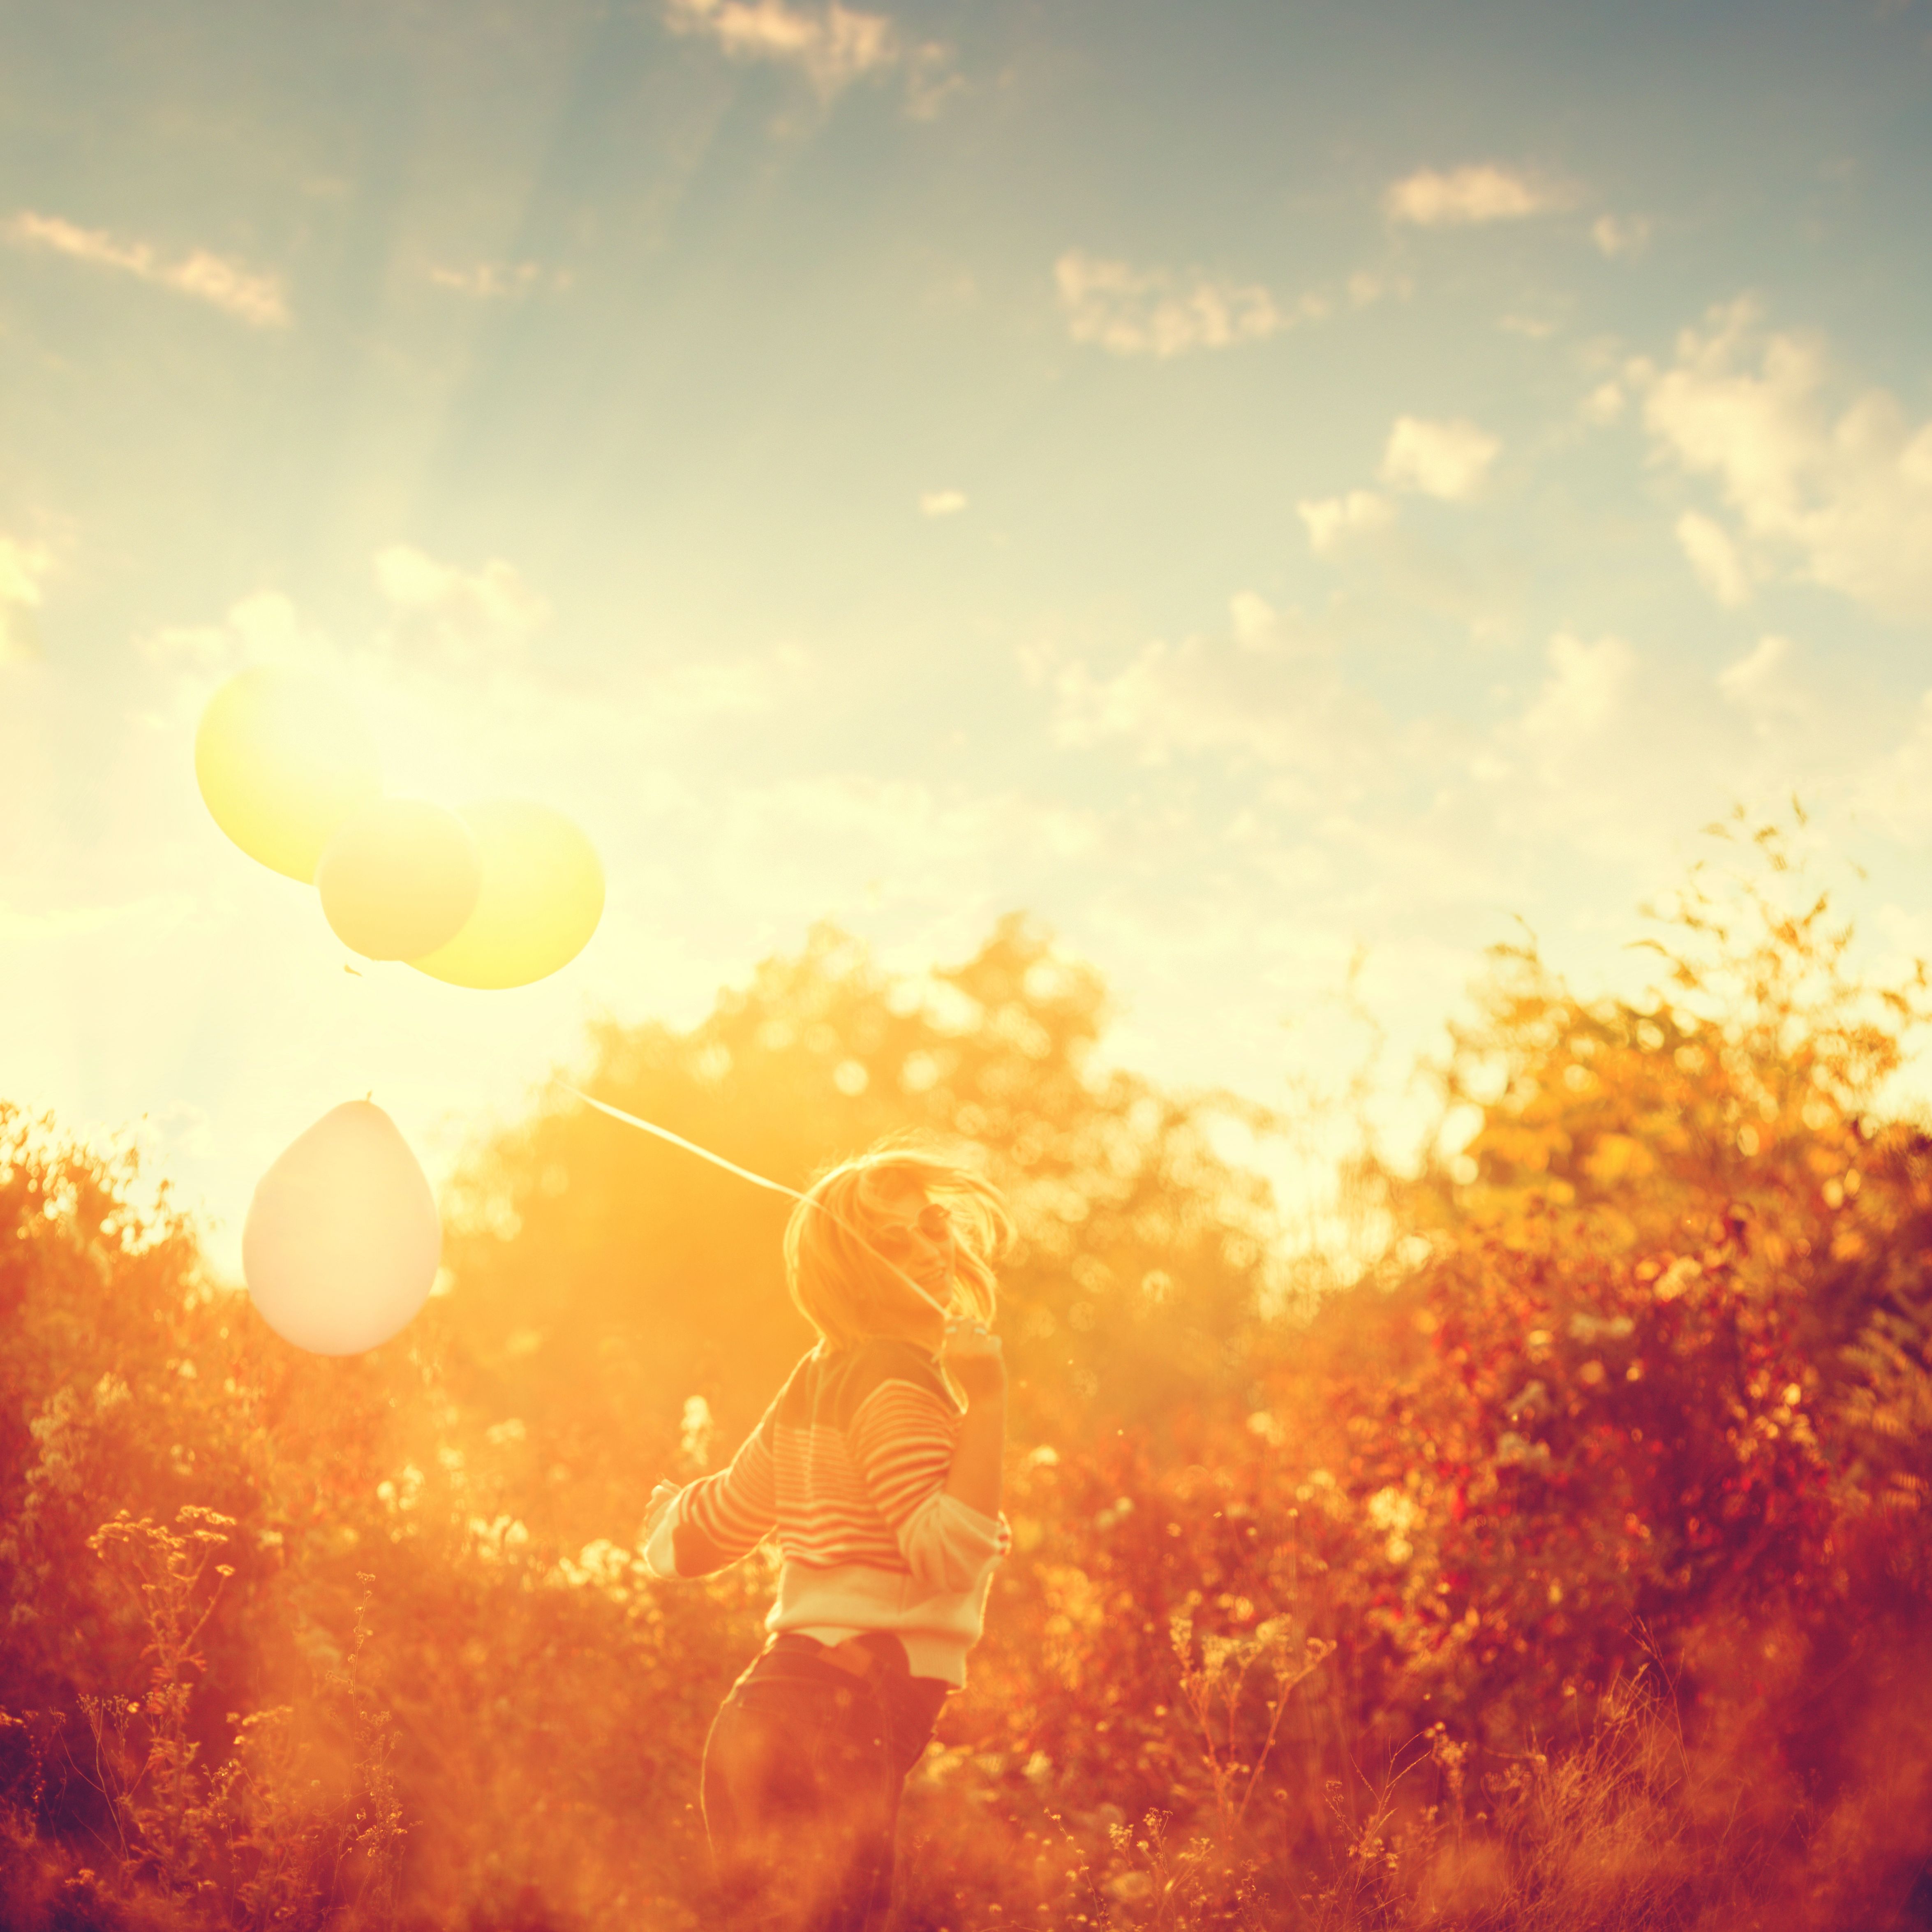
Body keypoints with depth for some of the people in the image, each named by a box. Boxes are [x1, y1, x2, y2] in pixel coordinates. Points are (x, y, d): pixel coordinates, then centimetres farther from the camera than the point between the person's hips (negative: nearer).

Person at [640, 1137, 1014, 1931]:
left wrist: (669, 1507, 48)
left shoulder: (817, 1382, 15)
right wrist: (987, 1404, -23)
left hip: (778, 1706, 10)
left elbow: (709, 1528, 25)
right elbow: (950, 1554, -24)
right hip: (838, 1723, -10)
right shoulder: (898, 1383, -13)